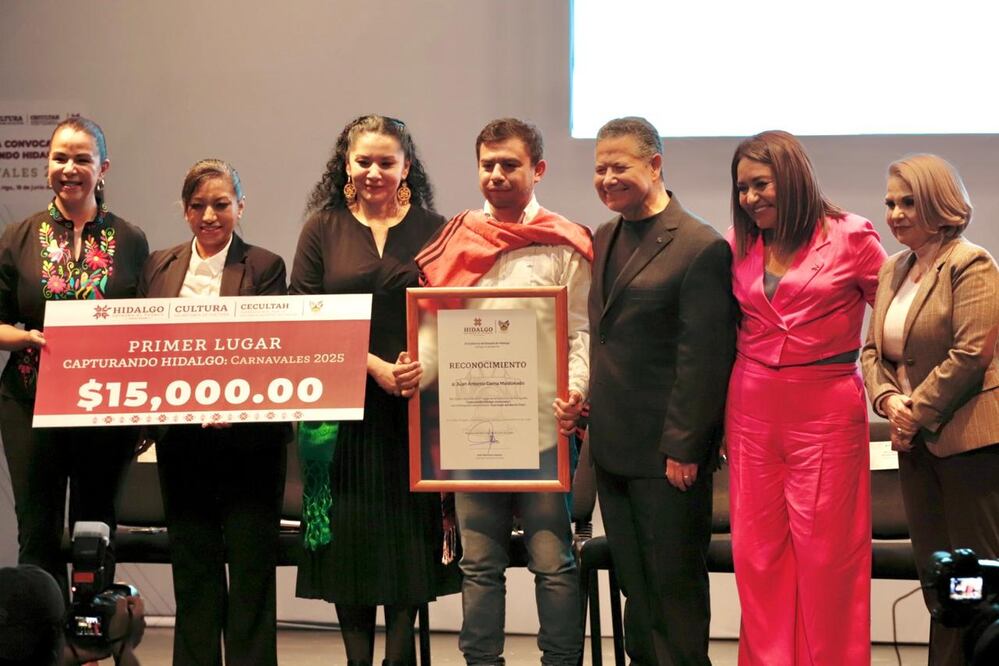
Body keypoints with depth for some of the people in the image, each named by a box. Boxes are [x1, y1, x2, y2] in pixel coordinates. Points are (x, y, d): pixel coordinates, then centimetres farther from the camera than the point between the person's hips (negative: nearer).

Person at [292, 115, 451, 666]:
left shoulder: (433, 229, 6)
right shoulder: (323, 227, 6)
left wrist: (426, 367, -15)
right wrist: (374, 366, -12)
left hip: (415, 406, 0)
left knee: (409, 536, 1)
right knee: (348, 537, 2)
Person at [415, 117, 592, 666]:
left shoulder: (564, 244, 2)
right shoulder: (455, 240, 12)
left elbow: (583, 331, -3)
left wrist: (575, 390, -19)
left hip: (543, 424, -3)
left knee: (553, 560, -1)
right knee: (479, 563, 9)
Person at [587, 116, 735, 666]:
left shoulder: (701, 248, -13)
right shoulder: (604, 239, 12)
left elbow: (704, 359, -16)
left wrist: (683, 448, -17)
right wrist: (593, 419, 10)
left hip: (668, 454, -7)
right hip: (613, 447, 8)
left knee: (674, 584, 4)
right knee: (634, 585, 15)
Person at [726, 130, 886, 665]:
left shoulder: (850, 236, -3)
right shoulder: (738, 244, 8)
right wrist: (717, 416, 7)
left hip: (827, 410, -4)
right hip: (752, 410, 4)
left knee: (826, 554, -1)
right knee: (757, 552, 6)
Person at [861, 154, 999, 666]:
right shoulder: (893, 270, 14)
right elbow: (873, 349, 14)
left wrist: (917, 412, -14)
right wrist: (888, 400, -5)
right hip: (916, 443, 8)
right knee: (933, 571, 11)